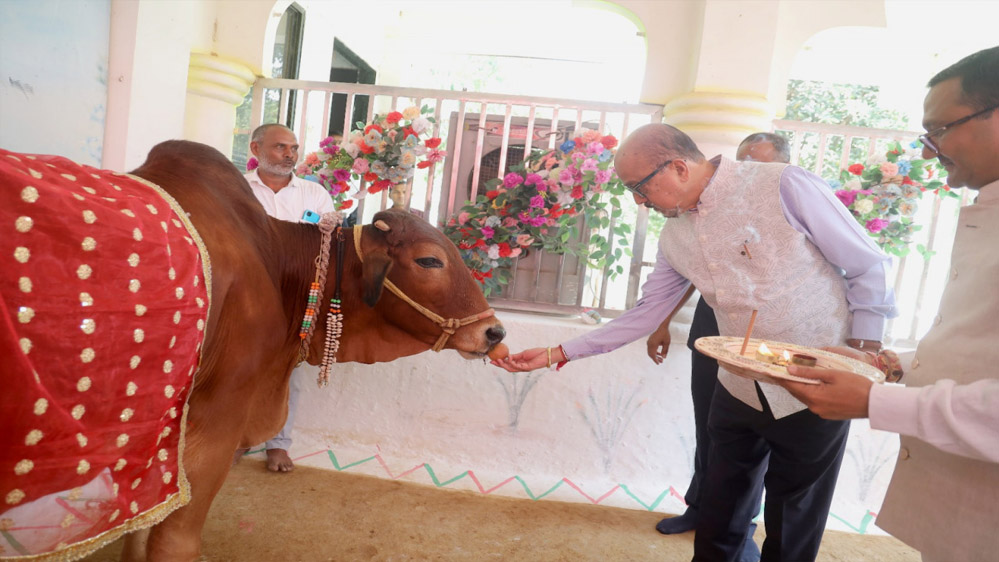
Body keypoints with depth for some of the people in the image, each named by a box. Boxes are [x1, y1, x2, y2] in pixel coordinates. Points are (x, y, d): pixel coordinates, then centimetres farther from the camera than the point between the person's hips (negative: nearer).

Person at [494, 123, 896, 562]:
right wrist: (558, 354, 2)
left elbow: (868, 267, -9)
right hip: (739, 391, 5)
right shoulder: (675, 235, 1)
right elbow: (645, 314, 6)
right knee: (716, 525, 18)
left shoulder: (783, 185, -17)